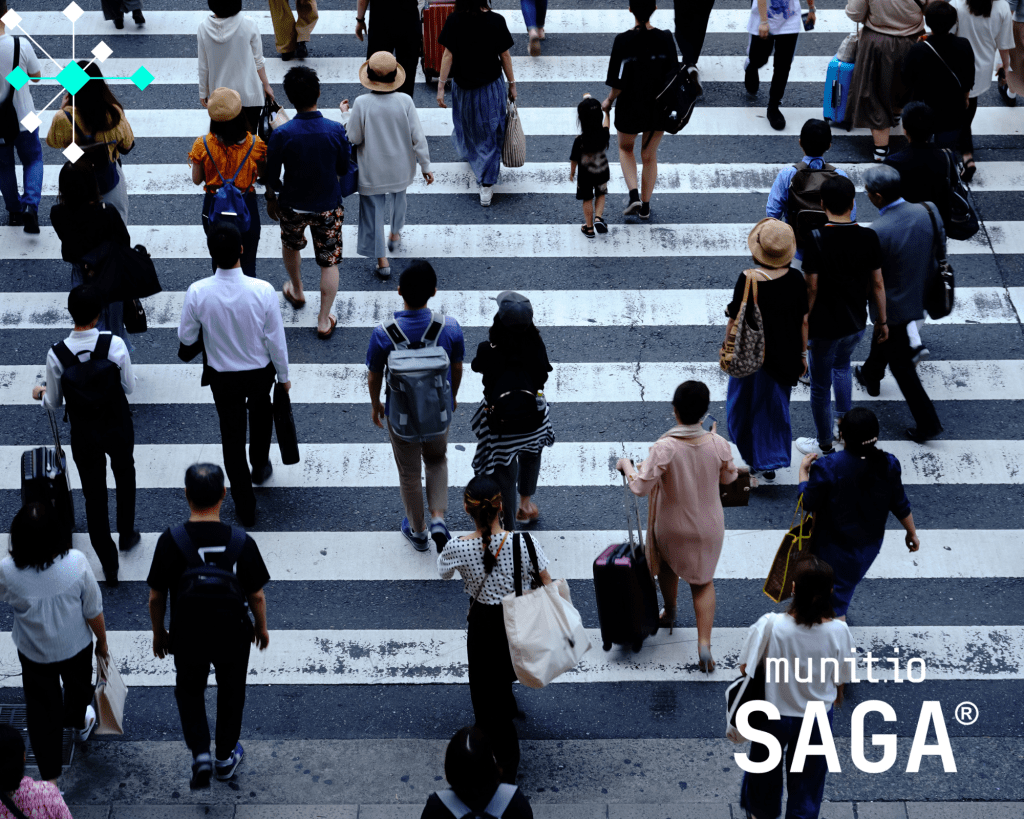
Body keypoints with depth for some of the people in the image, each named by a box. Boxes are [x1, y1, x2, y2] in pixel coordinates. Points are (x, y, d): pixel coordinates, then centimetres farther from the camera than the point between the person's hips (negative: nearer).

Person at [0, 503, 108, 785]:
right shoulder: (76, 563, -30)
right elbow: (93, 611, -16)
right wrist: (102, 641, 1)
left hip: (34, 653, -1)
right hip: (76, 645, 1)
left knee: (42, 709, 17)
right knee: (78, 687, 32)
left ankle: (50, 777, 22)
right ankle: (78, 722, 63)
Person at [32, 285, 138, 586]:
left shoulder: (56, 355, -19)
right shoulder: (115, 345, -22)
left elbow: (53, 404, -6)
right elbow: (129, 387, -9)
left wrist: (40, 393, 17)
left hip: (84, 436, 0)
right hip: (119, 428, 0)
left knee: (94, 495, 15)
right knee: (124, 477, 30)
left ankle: (108, 565, 24)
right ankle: (127, 535, 49)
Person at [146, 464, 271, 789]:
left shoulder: (171, 541, -22)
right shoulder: (242, 542, -20)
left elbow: (156, 596, -12)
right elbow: (257, 595, -9)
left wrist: (158, 633, 7)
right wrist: (261, 627, 11)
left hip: (187, 637, 0)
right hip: (233, 634, 1)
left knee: (189, 691, 26)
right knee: (231, 692, 25)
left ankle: (200, 753, 12)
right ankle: (226, 758, 41)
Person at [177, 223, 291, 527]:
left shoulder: (197, 292, -26)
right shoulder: (262, 291, -28)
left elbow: (186, 338, -11)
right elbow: (276, 341, -16)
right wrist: (284, 375, 1)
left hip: (222, 376, 0)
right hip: (260, 372, 0)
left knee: (232, 435, 18)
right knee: (260, 411, 34)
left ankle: (245, 507, 31)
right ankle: (260, 465, 55)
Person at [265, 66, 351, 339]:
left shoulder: (281, 134, -24)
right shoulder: (335, 130, -21)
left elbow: (271, 175, -12)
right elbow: (343, 169, -5)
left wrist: (271, 197, 9)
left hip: (293, 205, 0)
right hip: (328, 206, 0)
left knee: (291, 246, 31)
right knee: (329, 262, 14)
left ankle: (297, 292, 53)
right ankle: (324, 320, 18)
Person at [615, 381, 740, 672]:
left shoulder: (665, 448, -29)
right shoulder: (718, 444, -19)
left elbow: (640, 486, -25)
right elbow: (729, 477, 0)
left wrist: (626, 465, -6)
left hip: (672, 527, -1)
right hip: (708, 527, 1)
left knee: (667, 565, 31)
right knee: (703, 582, 17)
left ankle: (669, 613, 54)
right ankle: (704, 643, 4)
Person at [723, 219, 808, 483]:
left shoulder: (748, 280, -23)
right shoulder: (795, 279, -13)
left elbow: (735, 321, -15)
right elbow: (804, 320, -4)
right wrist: (802, 354, 9)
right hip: (785, 356, 3)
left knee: (746, 405, 19)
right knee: (775, 406, 21)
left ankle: (756, 460, 25)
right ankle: (770, 464, 28)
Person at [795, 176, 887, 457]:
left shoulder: (816, 242, -23)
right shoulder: (869, 238, -11)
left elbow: (811, 288, -20)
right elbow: (877, 283, -3)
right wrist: (882, 320, 10)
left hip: (824, 328, -5)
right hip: (856, 323, 5)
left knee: (820, 387, 13)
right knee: (842, 365, 34)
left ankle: (824, 446, 27)